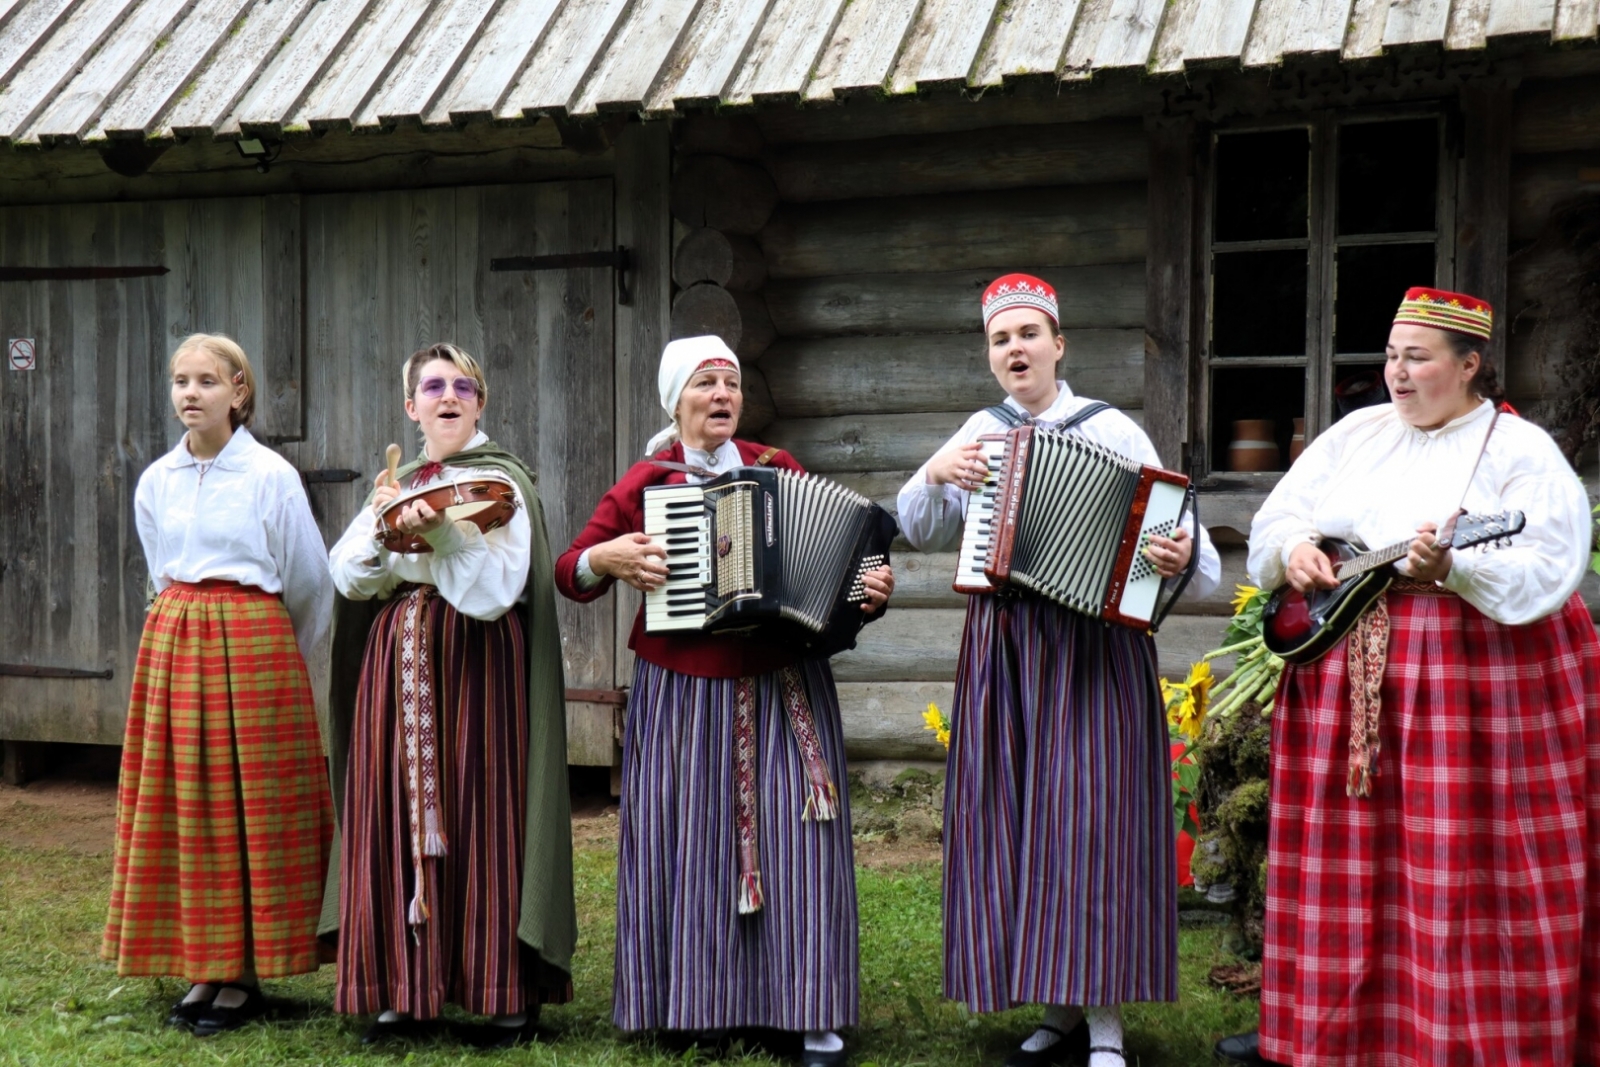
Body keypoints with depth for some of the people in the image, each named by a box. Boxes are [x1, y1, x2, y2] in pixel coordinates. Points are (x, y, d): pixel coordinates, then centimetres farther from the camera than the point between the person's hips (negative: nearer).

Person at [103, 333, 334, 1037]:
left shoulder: (271, 475, -6)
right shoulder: (155, 482, 8)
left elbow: (308, 581, 3)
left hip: (253, 648, -5)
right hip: (172, 647, 5)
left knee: (250, 808, -2)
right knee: (182, 807, 5)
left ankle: (245, 977, 7)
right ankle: (205, 970, 15)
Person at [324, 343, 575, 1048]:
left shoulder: (502, 481, 0)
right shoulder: (397, 484, 16)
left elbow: (498, 582, -13)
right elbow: (348, 578, 6)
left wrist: (439, 531, -22)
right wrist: (382, 522, -10)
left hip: (477, 664, -5)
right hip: (399, 664, 5)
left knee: (483, 817, -5)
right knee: (398, 818, 2)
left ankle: (510, 996, 2)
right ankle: (406, 989, 10)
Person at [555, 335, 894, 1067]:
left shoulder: (779, 468, 6)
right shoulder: (644, 484, 2)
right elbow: (571, 574, 6)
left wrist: (869, 590, -6)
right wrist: (607, 557, -14)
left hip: (784, 688, 1)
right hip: (682, 695, -1)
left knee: (793, 837, -3)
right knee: (689, 840, 3)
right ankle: (694, 999, 17)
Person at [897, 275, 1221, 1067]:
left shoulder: (1111, 430, -1)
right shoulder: (981, 434, 12)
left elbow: (1169, 534, -7)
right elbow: (923, 534, 16)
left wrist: (1183, 555, -28)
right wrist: (935, 475, -2)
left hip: (1094, 650, -4)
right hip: (1003, 652, 5)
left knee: (1090, 819, -8)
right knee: (1016, 825, 5)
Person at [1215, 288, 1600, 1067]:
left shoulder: (1521, 451, -5)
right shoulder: (1354, 434, 12)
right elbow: (1275, 520, 14)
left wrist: (1449, 569, -32)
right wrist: (1293, 549, -8)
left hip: (1481, 675, -5)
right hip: (1346, 673, 5)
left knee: (1466, 870, -4)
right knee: (1343, 858, 10)